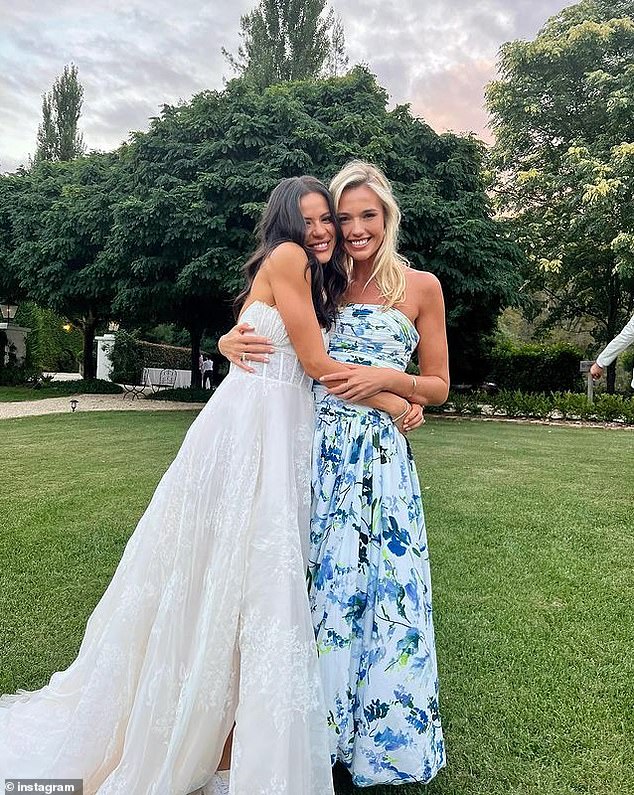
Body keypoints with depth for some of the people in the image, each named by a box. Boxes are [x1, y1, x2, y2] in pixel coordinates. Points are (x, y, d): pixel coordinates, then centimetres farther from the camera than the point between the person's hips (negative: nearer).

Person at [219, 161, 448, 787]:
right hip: (316, 451, 2)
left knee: (379, 588, 4)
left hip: (380, 458, -2)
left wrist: (387, 378, -12)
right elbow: (248, 335, 13)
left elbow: (438, 387, 7)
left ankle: (382, 739, 30)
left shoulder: (420, 286, 4)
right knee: (314, 583, 7)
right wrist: (231, 343, -10)